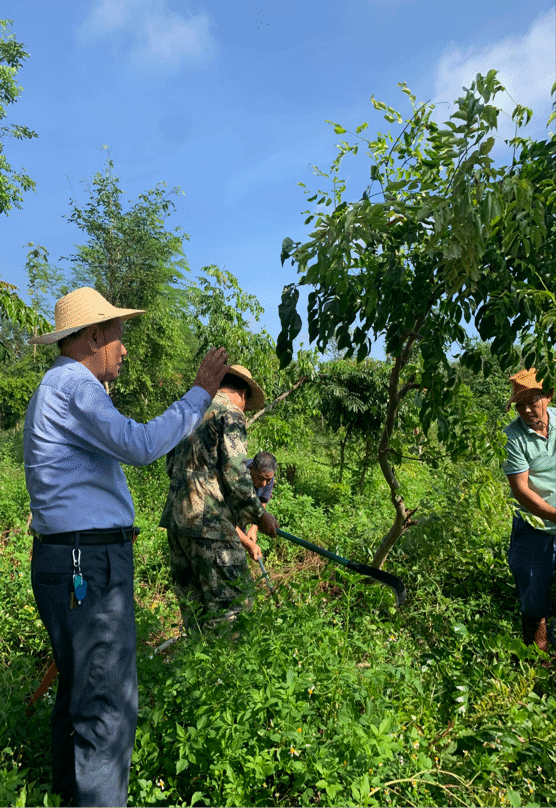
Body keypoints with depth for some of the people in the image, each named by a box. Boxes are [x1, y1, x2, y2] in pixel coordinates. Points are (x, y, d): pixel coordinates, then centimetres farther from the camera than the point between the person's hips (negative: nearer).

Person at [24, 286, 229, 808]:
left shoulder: (59, 388, 19)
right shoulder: (73, 385, -15)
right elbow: (141, 446, -29)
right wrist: (200, 393, -20)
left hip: (80, 562, 11)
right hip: (87, 567, -11)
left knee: (80, 689, 22)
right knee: (108, 705, -4)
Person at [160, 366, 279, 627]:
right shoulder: (230, 413, -7)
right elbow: (235, 475, -16)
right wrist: (259, 515, -3)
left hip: (177, 518, 9)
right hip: (209, 523, -9)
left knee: (193, 607, 16)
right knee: (229, 607, -1)